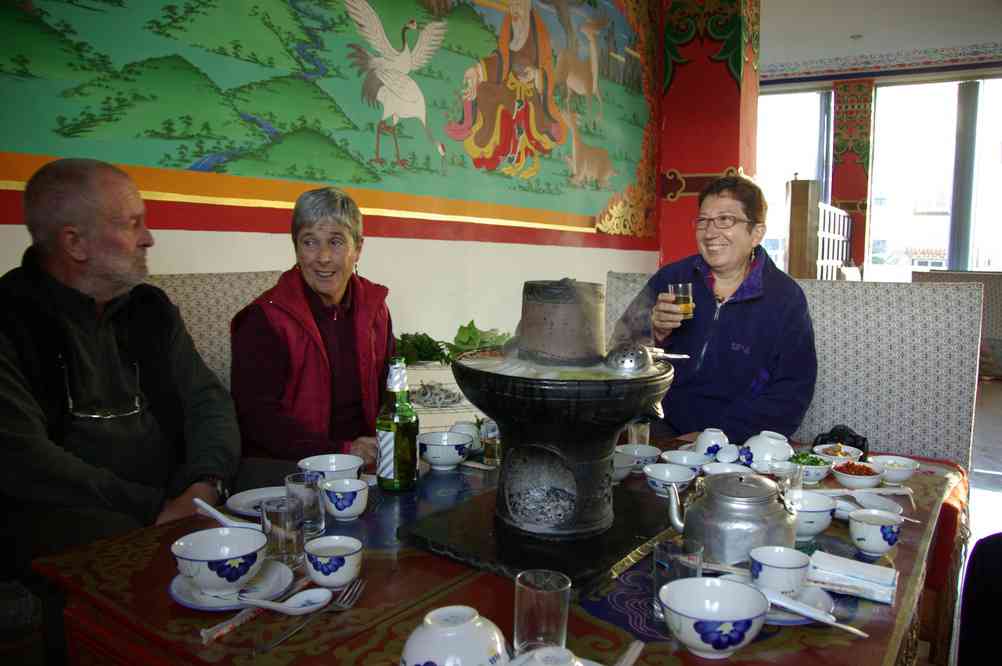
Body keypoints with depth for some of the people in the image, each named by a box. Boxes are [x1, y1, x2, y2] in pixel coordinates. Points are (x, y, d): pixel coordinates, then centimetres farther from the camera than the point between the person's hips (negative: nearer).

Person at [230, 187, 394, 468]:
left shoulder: (374, 308, 7)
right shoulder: (263, 319, -9)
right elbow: (257, 416, -15)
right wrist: (342, 451, -23)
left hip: (367, 463, 4)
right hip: (285, 471, -3)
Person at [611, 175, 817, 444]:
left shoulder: (786, 299, -2)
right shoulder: (671, 278, 4)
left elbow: (792, 394, -5)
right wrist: (654, 334, -17)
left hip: (736, 445, -2)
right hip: (660, 432, 2)